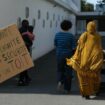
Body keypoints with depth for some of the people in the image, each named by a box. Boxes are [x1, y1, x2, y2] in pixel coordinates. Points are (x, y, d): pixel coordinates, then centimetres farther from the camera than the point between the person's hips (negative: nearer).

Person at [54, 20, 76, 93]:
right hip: (68, 55, -2)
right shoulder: (71, 36, -11)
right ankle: (67, 88, 12)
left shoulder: (57, 35, -4)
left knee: (60, 70, 19)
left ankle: (60, 81, -8)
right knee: (68, 71, 9)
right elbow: (74, 48, -11)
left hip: (59, 55, 2)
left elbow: (55, 45, 5)